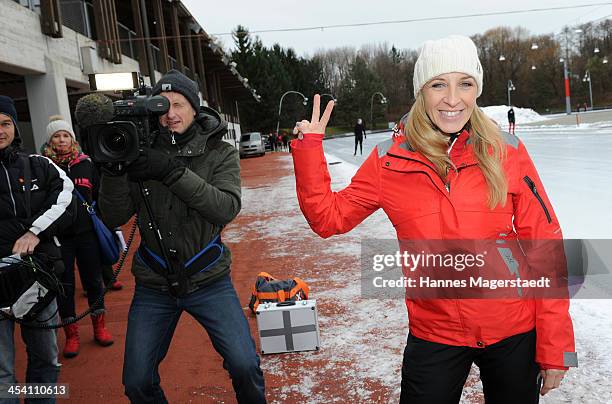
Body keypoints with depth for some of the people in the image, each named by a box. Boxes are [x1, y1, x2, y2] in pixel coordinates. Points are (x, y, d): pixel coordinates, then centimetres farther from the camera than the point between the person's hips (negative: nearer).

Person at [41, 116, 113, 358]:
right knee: (65, 284, 6)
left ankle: (99, 327, 26)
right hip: (58, 235, -1)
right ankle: (71, 335, 20)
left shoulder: (87, 164, 5)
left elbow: (100, 197, 12)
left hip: (87, 232, 2)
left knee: (94, 280, 9)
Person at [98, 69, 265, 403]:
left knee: (245, 366, -10)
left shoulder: (220, 153, -5)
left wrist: (173, 170, -30)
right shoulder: (141, 152, -2)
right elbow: (114, 219, -8)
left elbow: (227, 209, -21)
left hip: (208, 280, -1)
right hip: (154, 285, 2)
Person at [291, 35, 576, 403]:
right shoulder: (389, 161, -9)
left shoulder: (507, 153, -10)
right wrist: (309, 148, -9)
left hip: (515, 334, 1)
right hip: (434, 336, 0)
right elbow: (328, 217, 0)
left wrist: (555, 349, -6)